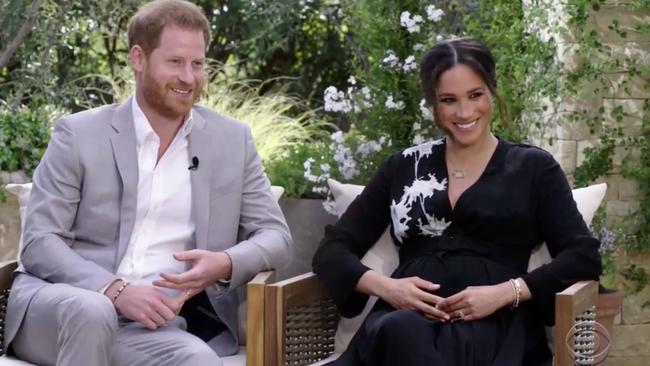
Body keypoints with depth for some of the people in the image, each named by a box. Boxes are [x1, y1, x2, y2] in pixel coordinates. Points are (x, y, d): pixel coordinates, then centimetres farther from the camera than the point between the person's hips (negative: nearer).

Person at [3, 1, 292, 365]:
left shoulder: (232, 140, 10)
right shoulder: (79, 134, 3)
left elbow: (276, 235, 11)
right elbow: (39, 242, -3)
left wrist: (226, 264, -13)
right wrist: (115, 289, -20)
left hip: (149, 322, 2)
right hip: (55, 307, -2)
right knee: (93, 310, -37)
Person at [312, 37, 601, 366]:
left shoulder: (533, 167, 15)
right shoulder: (403, 167, 20)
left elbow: (584, 256, 5)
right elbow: (332, 250, 17)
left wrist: (505, 293, -11)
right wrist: (384, 286, -5)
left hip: (492, 323, -2)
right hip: (403, 318, 2)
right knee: (399, 330, -37)